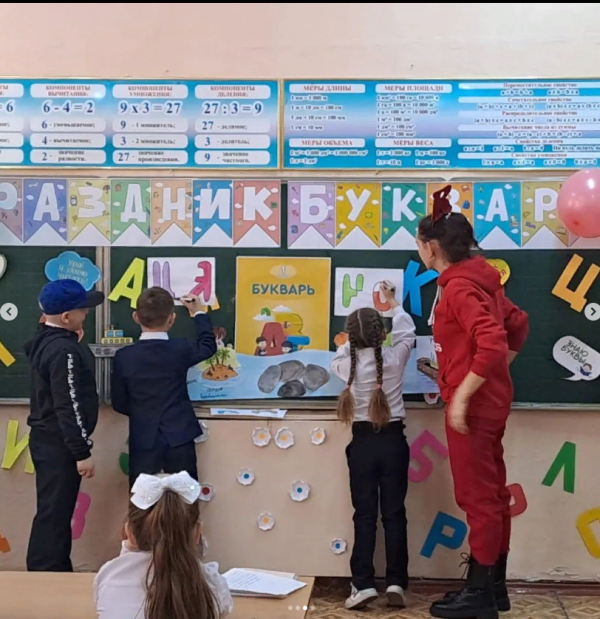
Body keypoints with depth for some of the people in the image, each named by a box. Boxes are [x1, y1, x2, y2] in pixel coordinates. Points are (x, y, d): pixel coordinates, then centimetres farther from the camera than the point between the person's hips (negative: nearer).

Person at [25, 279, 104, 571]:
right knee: (54, 514, -4)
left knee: (54, 511, 16)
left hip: (47, 439, 10)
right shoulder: (64, 350, -21)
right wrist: (83, 452, -19)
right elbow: (69, 406, -23)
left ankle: (54, 574, 25)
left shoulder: (44, 341, 8)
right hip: (59, 445, -10)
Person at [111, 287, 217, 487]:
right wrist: (198, 313, 28)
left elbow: (119, 403, 1)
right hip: (179, 439, 0)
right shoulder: (180, 349, -7)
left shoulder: (123, 356, -7)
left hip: (142, 442, 0)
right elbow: (208, 345, 15)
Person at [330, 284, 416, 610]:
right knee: (394, 513, 4)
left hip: (362, 442, 0)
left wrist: (353, 339, 27)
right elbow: (406, 332, 15)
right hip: (393, 440, 0)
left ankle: (363, 584, -1)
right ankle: (396, 583, 4)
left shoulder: (347, 363, -5)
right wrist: (393, 302, 28)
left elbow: (336, 359, 20)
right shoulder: (394, 359, -5)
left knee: (364, 515, 4)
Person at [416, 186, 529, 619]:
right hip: (490, 399, 10)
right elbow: (518, 325, 18)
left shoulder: (458, 288, -19)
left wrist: (461, 395, -24)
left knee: (476, 496, -1)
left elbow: (492, 344, -29)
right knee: (492, 492, 14)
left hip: (473, 403, -10)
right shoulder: (481, 278, 10)